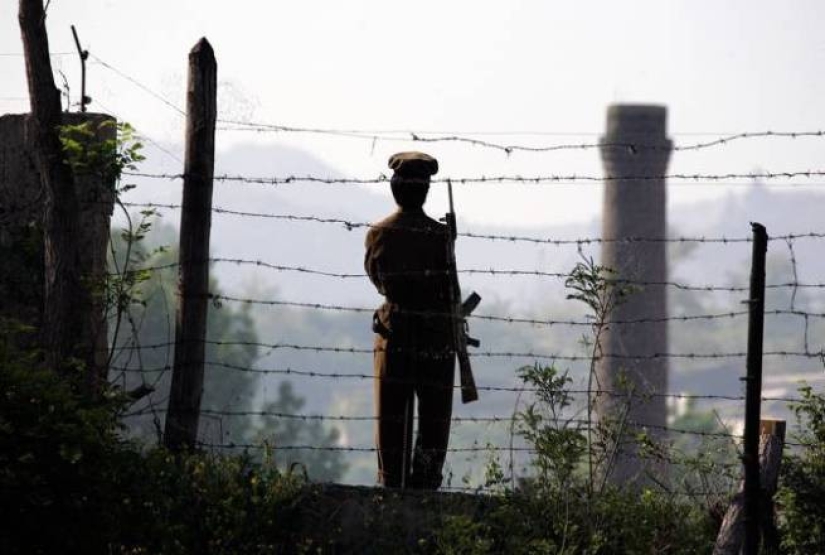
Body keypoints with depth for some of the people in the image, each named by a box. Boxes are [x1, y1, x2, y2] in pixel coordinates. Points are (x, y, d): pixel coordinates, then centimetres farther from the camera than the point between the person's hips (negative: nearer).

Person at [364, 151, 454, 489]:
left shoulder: (378, 234, 0)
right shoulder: (440, 235, -9)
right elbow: (450, 288, -6)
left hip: (394, 333, 2)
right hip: (436, 335, -2)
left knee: (391, 417, 8)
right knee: (434, 419, 4)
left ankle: (392, 488, 5)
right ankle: (424, 487, -3)